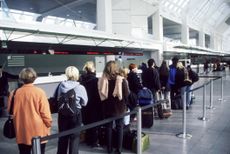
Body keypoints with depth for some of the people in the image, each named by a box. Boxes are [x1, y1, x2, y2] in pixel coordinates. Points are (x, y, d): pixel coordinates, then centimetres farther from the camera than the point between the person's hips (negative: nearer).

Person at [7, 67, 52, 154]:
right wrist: (48, 125, 2)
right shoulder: (39, 92, -14)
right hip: (38, 132, -3)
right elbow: (45, 112, -13)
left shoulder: (14, 93, -5)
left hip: (21, 132, 3)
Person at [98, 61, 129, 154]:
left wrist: (105, 102, 10)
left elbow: (100, 95, -3)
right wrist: (124, 104, 7)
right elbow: (126, 95, -9)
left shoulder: (102, 80, -9)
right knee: (119, 127, 11)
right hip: (119, 107, -2)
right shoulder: (121, 80, -14)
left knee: (108, 127, 14)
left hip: (107, 108, 2)